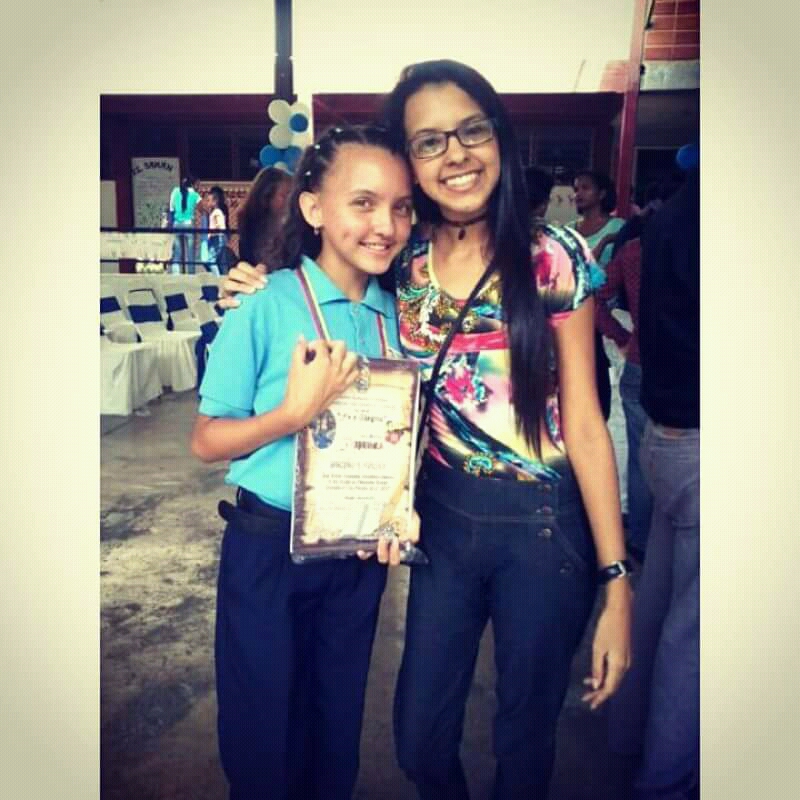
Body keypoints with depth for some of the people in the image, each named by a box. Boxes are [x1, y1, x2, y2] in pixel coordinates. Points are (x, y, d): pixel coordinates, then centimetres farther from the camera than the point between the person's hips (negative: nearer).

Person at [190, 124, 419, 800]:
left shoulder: (395, 314, -2)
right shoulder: (265, 306, -15)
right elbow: (206, 441, -11)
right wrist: (294, 411, -27)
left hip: (360, 548, 4)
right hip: (269, 545, -3)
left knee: (340, 720, 22)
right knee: (262, 726, 15)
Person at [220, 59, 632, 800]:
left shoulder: (553, 259, -10)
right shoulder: (400, 263, -1)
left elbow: (583, 424, -9)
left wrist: (617, 581, -10)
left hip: (543, 526, -3)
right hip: (442, 518, 3)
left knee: (526, 738, 18)